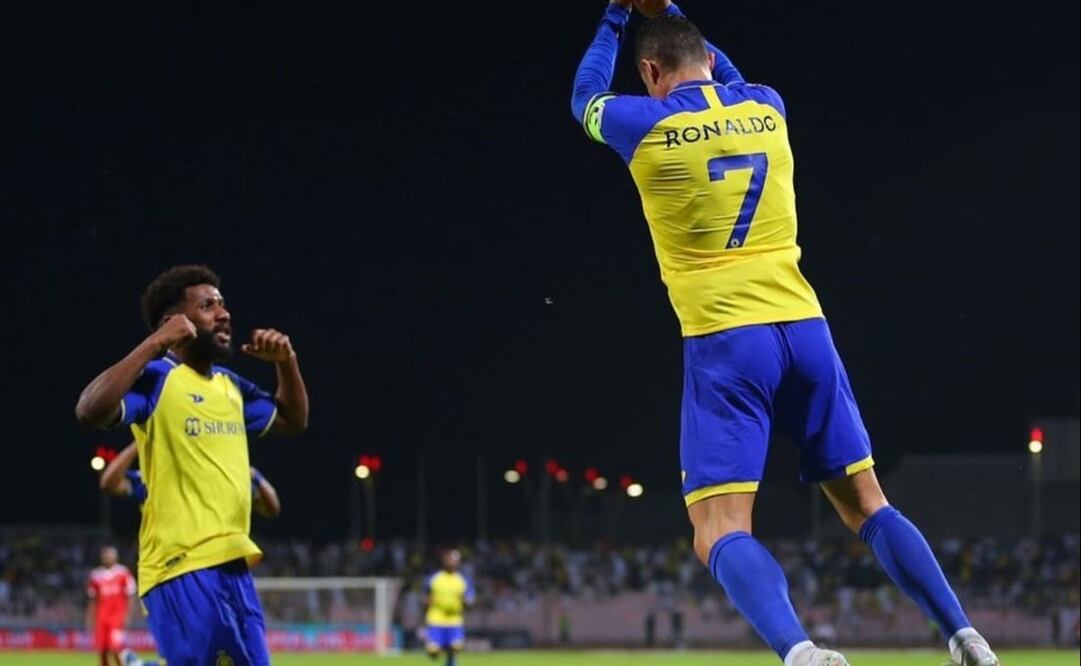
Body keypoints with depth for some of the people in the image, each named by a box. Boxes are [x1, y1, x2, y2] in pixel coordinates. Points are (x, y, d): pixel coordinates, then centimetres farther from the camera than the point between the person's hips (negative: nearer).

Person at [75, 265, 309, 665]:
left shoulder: (230, 385, 17)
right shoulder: (156, 377, -9)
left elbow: (293, 421, 32)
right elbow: (89, 412, -27)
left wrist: (286, 363, 15)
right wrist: (154, 344, -27)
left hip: (234, 565, 9)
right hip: (182, 568, -9)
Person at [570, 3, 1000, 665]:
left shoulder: (647, 124, -1)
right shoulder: (767, 109, 10)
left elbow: (586, 97, 23)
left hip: (724, 342, -4)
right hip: (804, 330, 4)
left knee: (721, 534, -9)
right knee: (867, 505, 13)